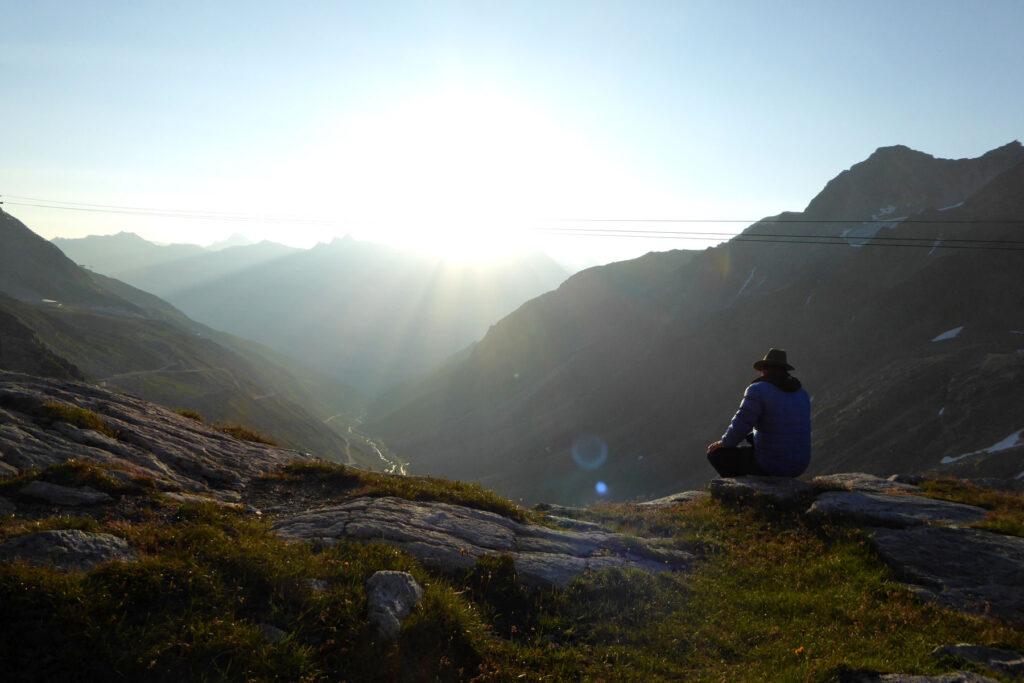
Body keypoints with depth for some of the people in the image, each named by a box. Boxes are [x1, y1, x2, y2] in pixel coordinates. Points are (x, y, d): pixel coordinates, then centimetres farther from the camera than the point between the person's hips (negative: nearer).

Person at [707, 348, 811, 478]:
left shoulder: (758, 390, -13)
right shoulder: (802, 394, 9)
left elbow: (740, 427, -20)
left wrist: (724, 443, 0)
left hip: (769, 464, -7)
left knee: (715, 453, 9)